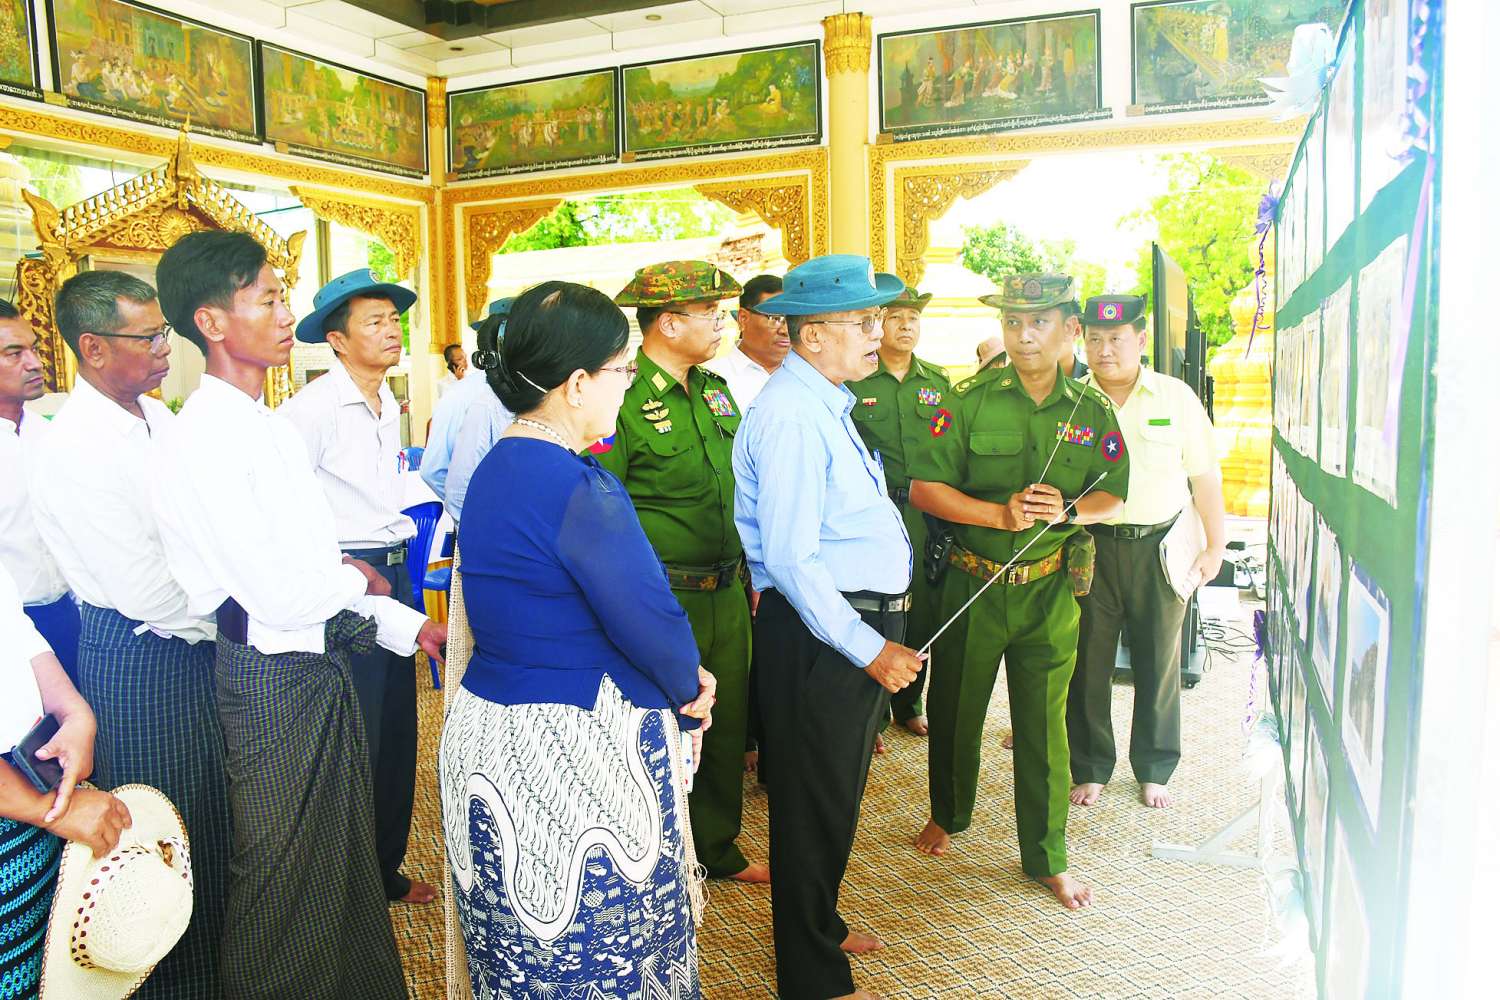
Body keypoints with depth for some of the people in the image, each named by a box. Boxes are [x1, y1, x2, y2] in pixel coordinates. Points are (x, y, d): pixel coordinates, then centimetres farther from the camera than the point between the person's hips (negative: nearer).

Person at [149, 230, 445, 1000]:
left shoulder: (272, 430, 9)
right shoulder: (204, 441, -19)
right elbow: (281, 598, -24)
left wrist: (409, 625, 9)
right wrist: (357, 580, -5)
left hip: (324, 666, 9)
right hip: (273, 681, -9)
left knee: (345, 862, 22)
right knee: (286, 883, 9)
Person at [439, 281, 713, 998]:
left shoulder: (496, 467, 7)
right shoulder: (578, 487, -23)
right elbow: (650, 619, -24)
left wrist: (677, 675, 3)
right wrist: (688, 688, -2)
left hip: (488, 732, 9)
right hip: (576, 754, -9)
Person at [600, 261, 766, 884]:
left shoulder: (715, 390, 10)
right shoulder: (624, 400, -15)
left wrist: (749, 575, 18)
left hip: (727, 595, 7)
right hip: (662, 600, -7)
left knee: (726, 725, 18)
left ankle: (719, 849, 38)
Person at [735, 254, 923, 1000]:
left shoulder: (826, 403, 12)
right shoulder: (790, 415, -20)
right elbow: (790, 561, -25)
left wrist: (881, 635, 10)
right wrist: (869, 649, -20)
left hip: (863, 627, 10)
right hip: (816, 636, -10)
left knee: (835, 793, 25)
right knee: (816, 805, 6)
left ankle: (821, 926, 46)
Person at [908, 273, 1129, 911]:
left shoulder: (1092, 410, 2)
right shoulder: (970, 400, -6)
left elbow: (1113, 498, 7)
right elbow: (924, 488, -11)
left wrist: (1068, 510, -15)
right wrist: (1002, 514, -22)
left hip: (1050, 588, 1)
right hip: (972, 583, -1)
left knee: (1044, 720, 8)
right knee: (955, 707, 14)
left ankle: (1046, 856, 24)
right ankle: (948, 814, 40)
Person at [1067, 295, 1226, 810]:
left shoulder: (1176, 396, 2)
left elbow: (1204, 475, 6)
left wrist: (1215, 546, 4)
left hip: (1159, 546, 1)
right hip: (1090, 547, 0)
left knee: (1159, 662, 11)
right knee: (1087, 662, 6)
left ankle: (1154, 770, 28)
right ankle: (1089, 769, 23)